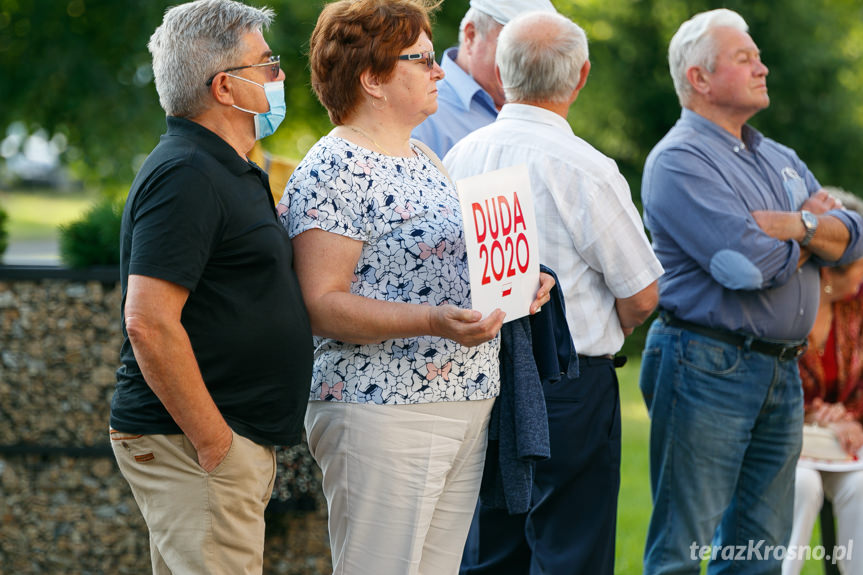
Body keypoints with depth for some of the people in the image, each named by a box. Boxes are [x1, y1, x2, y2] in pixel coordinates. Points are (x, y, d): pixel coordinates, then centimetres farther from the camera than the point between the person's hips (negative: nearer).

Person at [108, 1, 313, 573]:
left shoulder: (233, 173, 18)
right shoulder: (186, 176, -16)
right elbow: (149, 323, -23)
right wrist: (213, 440, -21)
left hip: (235, 442, 10)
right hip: (189, 442, -10)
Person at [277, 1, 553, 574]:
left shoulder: (424, 161, 18)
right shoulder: (332, 170, -10)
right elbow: (323, 303, -17)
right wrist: (432, 321, -27)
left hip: (465, 412, 9)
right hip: (382, 414, -9)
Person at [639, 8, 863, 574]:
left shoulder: (781, 160, 18)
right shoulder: (679, 160, -9)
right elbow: (745, 264, -21)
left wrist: (792, 225, -12)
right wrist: (813, 235, -2)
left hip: (783, 372, 8)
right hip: (707, 367, -8)